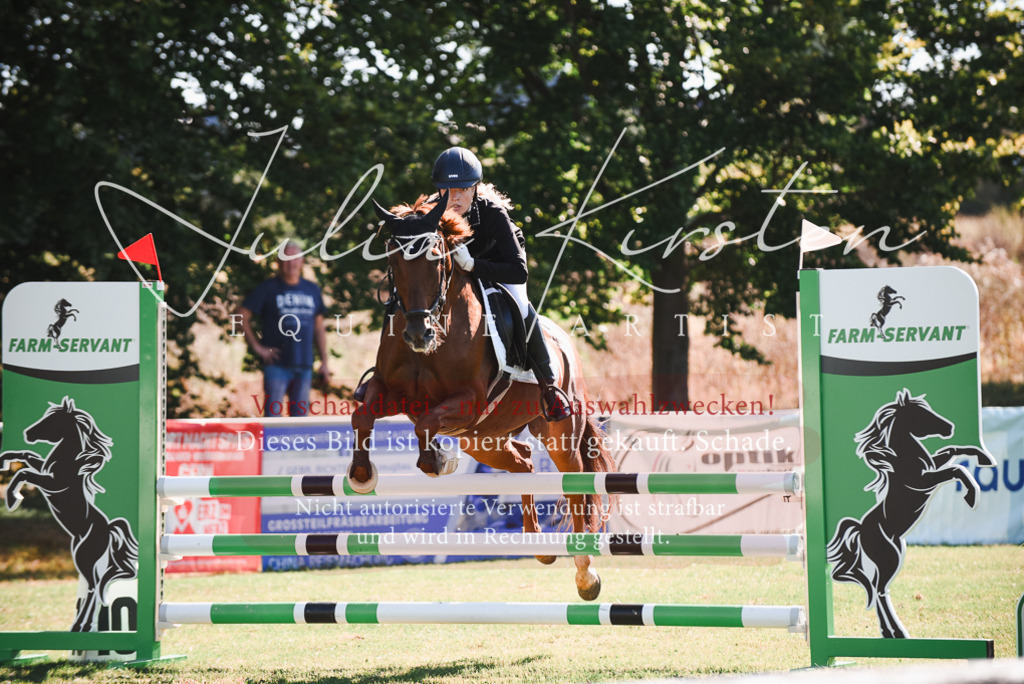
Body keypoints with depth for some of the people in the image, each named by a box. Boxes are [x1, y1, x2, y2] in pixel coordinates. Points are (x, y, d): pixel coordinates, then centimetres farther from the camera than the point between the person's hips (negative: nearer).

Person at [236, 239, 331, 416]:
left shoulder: (312, 289, 13)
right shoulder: (268, 288, 0)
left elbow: (319, 327, 18)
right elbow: (242, 315, 1)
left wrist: (324, 362, 12)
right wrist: (257, 347, -5)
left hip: (304, 366, 4)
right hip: (277, 365, -4)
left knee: (300, 414, 7)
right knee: (273, 415, -9)